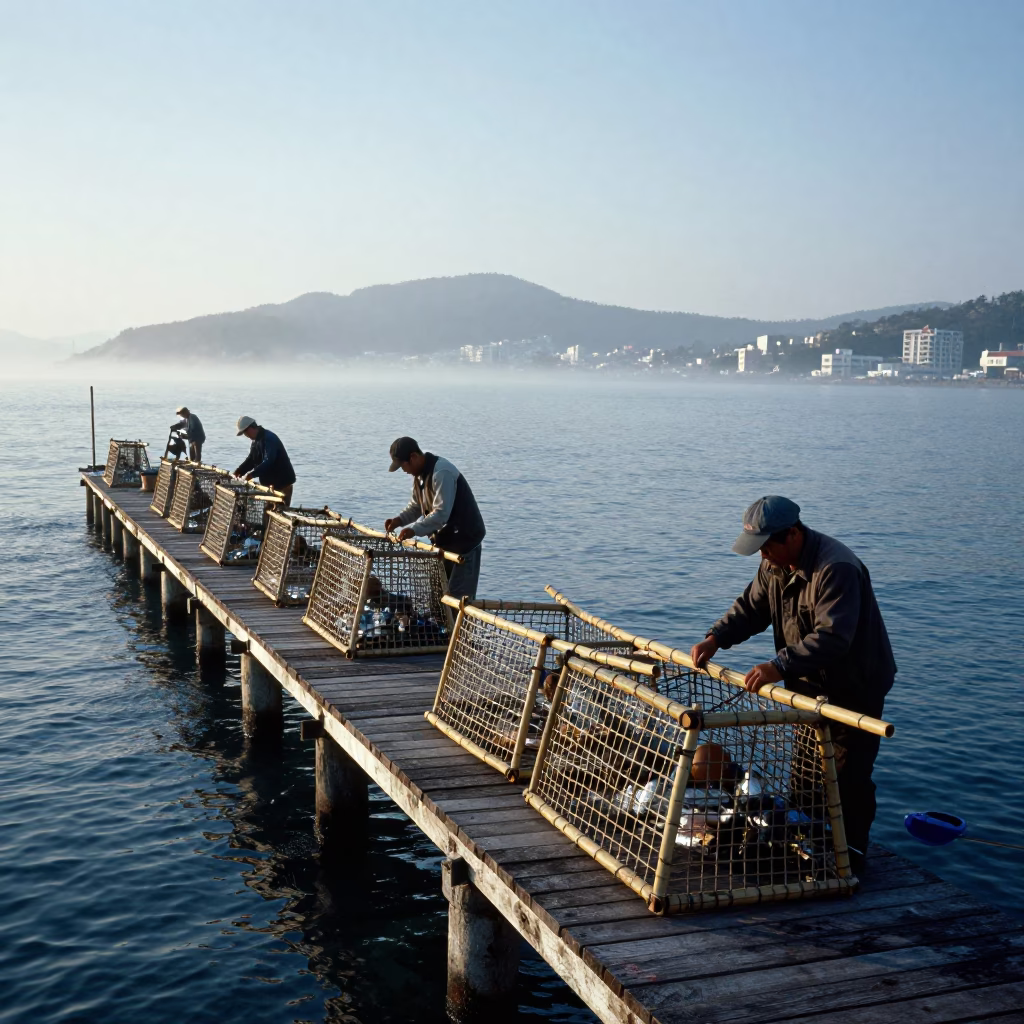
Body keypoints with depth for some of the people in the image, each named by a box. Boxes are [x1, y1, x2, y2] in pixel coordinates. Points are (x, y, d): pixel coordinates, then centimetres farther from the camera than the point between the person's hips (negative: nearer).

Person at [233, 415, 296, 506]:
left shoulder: (269, 438, -21)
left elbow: (268, 461, -31)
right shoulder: (256, 440, 12)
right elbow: (251, 460, 16)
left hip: (282, 482, -10)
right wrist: (239, 471, 2)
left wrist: (252, 474, -35)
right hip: (269, 482, 10)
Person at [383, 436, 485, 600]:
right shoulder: (420, 473, 7)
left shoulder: (441, 472, -24)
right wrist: (399, 519, 0)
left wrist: (415, 529, -30)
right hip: (445, 539, 10)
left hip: (464, 538, -10)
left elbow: (441, 513, -29)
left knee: (459, 595, -12)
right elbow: (416, 506, 17)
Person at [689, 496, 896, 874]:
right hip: (810, 686, 9)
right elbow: (751, 607, 8)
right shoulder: (776, 563, -1)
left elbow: (832, 637, -39)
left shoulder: (836, 568, -31)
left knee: (848, 773, -4)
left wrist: (779, 667, -47)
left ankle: (850, 857, 8)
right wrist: (716, 638, -9)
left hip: (855, 688, -9)